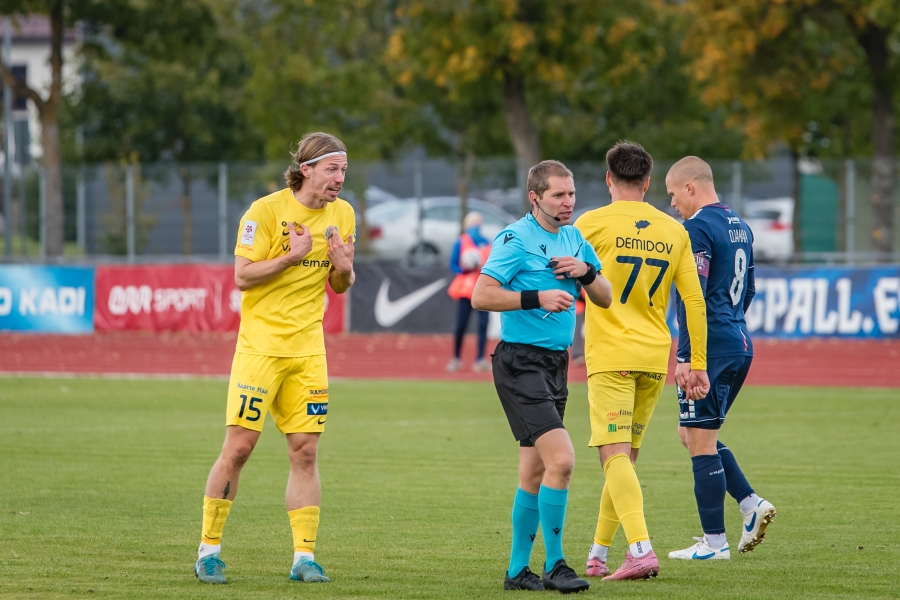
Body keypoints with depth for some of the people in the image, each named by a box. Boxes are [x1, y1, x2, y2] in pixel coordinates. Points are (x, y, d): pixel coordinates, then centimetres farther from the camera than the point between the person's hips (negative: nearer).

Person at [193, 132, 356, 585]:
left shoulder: (342, 215, 8)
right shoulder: (266, 210, -9)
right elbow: (243, 276, -11)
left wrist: (344, 269, -7)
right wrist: (292, 256, -20)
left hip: (308, 348, 5)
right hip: (260, 343, -5)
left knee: (305, 451, 1)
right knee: (238, 446, -6)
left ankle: (304, 556, 4)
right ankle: (208, 550, 4)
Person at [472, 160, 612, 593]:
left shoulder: (574, 239, 13)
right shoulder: (516, 239, -10)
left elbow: (605, 298, 16)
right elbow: (481, 296, -16)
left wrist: (585, 272, -4)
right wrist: (536, 299, -22)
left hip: (556, 363, 8)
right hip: (520, 362, -8)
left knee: (534, 471, 11)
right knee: (561, 459, -18)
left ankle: (518, 570, 17)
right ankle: (554, 565, -12)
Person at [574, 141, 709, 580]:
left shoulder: (592, 224, -5)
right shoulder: (673, 232, 7)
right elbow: (694, 300, 8)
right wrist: (698, 364, 12)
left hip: (610, 356, -5)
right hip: (654, 359, 5)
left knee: (616, 455, -10)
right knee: (625, 457, 15)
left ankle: (641, 549, -26)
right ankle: (598, 555, 21)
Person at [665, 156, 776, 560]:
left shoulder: (698, 228, -13)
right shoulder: (739, 227, 16)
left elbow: (693, 297, -19)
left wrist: (685, 357, -19)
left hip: (709, 348, -9)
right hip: (741, 345, 9)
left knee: (700, 442, -4)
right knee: (695, 435, 18)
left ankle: (713, 542, -2)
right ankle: (751, 504, 6)